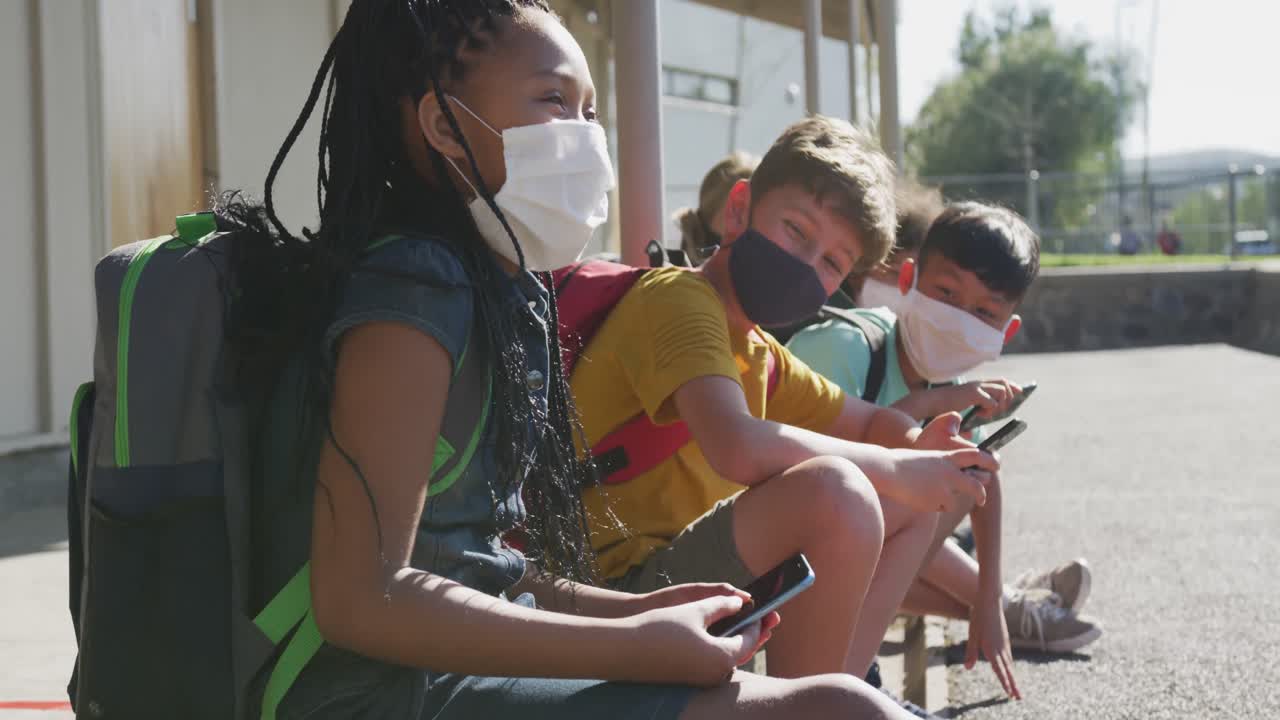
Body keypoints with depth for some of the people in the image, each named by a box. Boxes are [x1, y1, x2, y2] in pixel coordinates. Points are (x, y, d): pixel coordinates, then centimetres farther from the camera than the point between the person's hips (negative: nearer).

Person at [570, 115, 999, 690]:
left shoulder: (756, 354, 17)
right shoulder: (677, 297, -13)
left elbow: (868, 422, 28)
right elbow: (737, 446, -30)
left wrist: (922, 446, 3)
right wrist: (894, 468, -19)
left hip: (692, 574, 10)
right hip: (621, 593, -10)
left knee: (908, 506, 15)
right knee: (834, 491, -30)